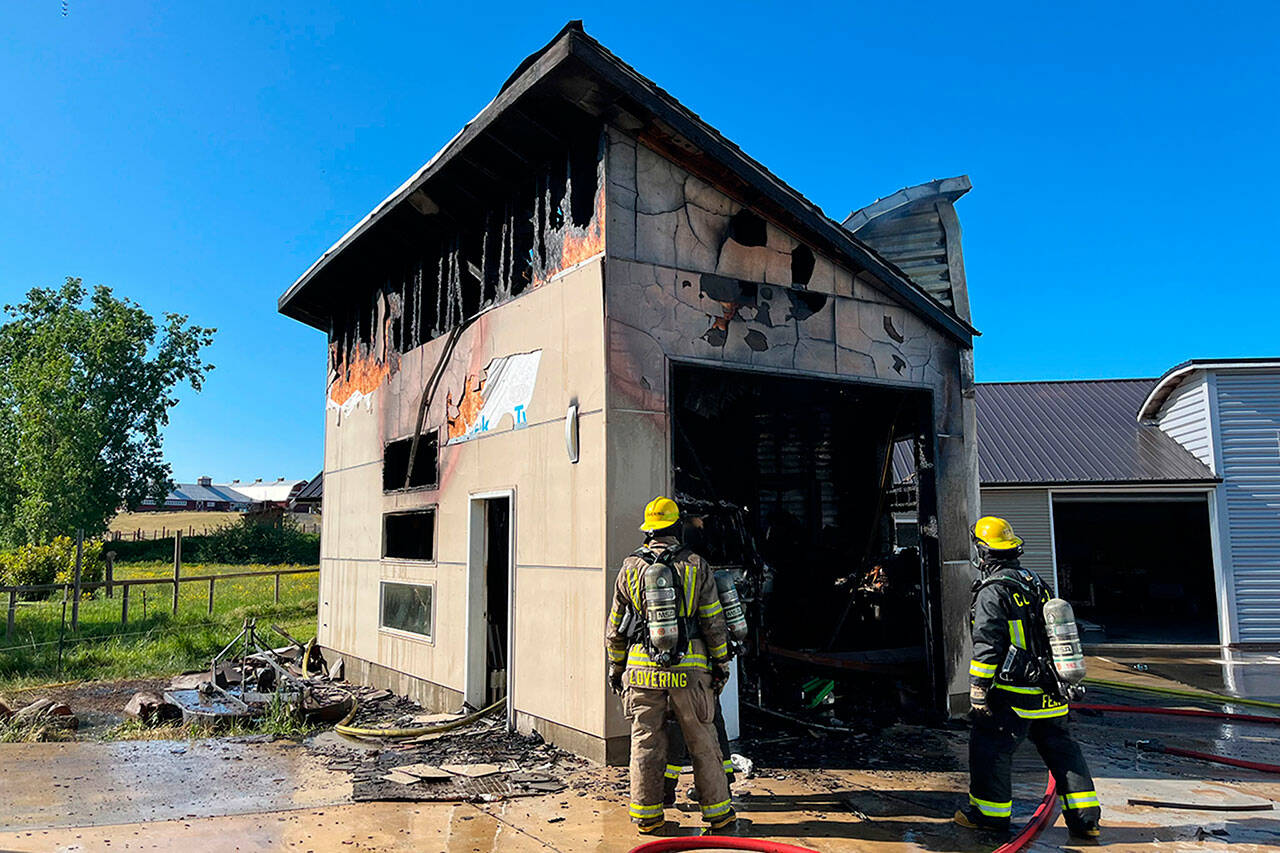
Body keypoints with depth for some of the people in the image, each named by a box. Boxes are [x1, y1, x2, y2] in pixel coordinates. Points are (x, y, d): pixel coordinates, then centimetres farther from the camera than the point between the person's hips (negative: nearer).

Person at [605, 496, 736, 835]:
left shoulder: (630, 568, 2)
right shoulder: (696, 565, -2)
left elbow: (615, 626, 8)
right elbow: (713, 622, -1)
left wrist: (615, 667, 18)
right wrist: (721, 662, 9)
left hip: (643, 669, 1)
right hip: (689, 668, -1)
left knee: (646, 744, 10)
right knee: (703, 743, 10)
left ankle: (647, 816, 18)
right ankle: (718, 814, 19)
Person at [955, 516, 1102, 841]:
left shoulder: (992, 592, -13)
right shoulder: (1037, 584, 12)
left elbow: (987, 646, -17)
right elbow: (1053, 633, 20)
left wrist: (978, 691, -13)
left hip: (1013, 694, -8)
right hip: (1050, 692, 8)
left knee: (989, 746, 5)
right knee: (1061, 748, 15)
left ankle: (989, 813, 14)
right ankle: (1085, 818, 18)